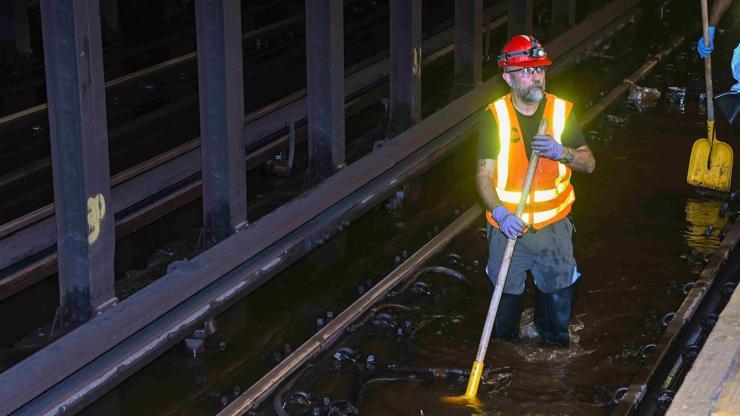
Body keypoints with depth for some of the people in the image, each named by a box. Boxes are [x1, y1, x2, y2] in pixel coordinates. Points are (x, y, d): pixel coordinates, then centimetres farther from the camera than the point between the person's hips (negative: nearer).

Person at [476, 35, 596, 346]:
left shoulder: (561, 111, -1)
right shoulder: (494, 116, -8)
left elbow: (589, 164, 0)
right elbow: (484, 176, -11)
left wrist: (561, 152, -21)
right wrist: (501, 213, -28)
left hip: (554, 226, 1)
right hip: (508, 226, -1)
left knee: (558, 296, 12)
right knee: (506, 299, 13)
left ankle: (554, 341, 38)